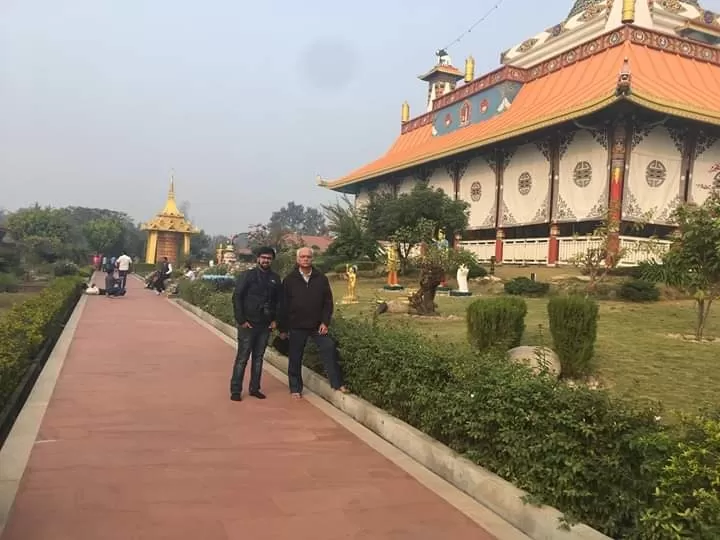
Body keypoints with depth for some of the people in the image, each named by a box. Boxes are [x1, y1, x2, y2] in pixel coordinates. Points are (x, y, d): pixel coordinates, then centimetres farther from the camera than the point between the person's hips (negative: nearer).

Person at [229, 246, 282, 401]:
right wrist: (241, 320, -11)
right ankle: (235, 390, 6)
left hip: (265, 325, 4)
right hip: (248, 324, -4)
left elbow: (278, 301, 14)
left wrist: (275, 320, 4)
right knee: (242, 358, -1)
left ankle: (254, 388, 19)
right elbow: (236, 297, -7)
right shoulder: (247, 275, -5)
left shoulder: (275, 278, 8)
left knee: (258, 358, 10)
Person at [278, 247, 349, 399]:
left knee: (329, 350, -9)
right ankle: (295, 389, 20)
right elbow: (283, 305, 1)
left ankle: (337, 384, 0)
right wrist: (283, 328, 0)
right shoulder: (289, 279, 0)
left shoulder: (321, 278, 3)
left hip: (317, 325, 1)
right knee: (295, 359, 6)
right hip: (297, 326, 0)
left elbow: (328, 302, 4)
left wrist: (325, 322, -5)